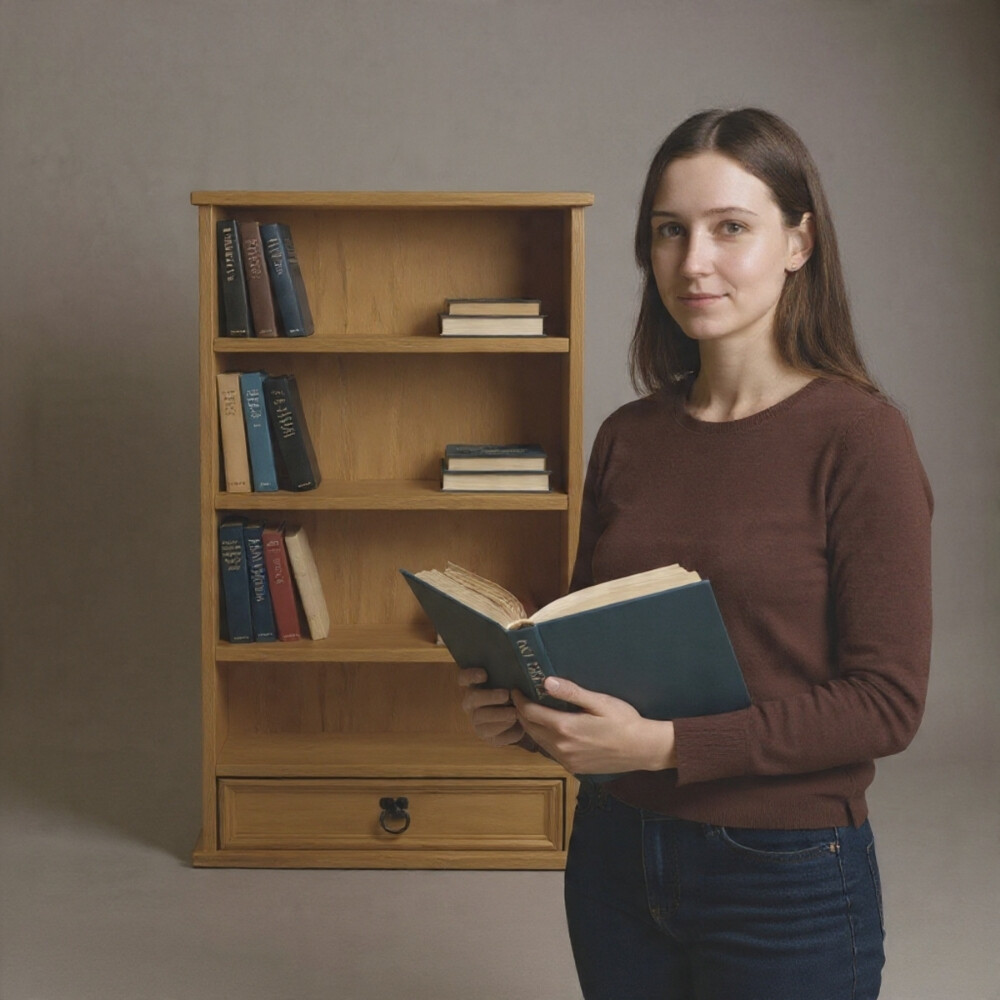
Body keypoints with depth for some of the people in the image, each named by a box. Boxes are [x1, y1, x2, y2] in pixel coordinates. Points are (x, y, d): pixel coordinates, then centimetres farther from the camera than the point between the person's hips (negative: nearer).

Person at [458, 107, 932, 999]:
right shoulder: (627, 437, 3)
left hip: (785, 875, -5)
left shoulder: (857, 434, -13)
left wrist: (666, 743, -22)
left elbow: (887, 703, -16)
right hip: (616, 852, 5)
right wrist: (520, 702, -8)